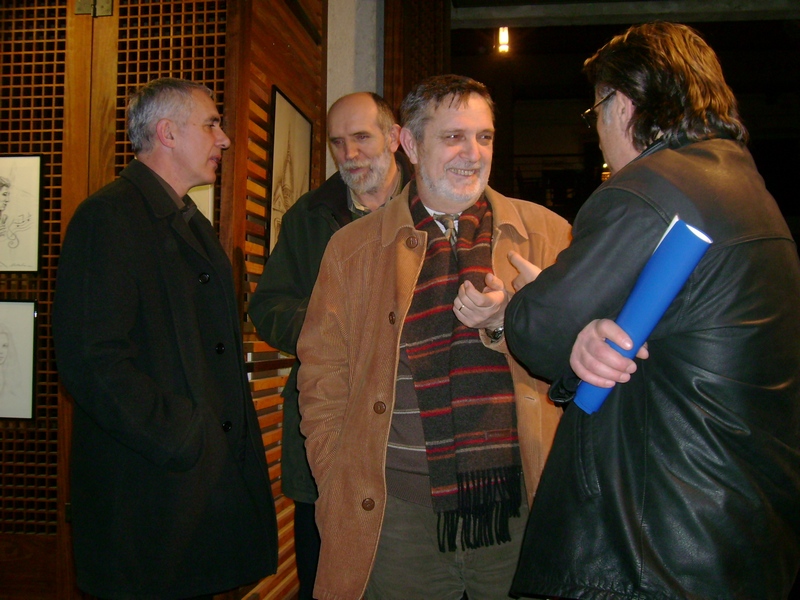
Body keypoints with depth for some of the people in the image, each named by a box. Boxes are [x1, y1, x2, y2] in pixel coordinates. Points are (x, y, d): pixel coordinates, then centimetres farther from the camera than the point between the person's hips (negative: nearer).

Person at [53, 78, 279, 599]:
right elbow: (90, 358, -20)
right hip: (147, 492, -8)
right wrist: (183, 440, -18)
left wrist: (230, 442, 11)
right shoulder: (108, 216, -11)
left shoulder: (196, 226, 18)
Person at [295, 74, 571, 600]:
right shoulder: (353, 248, 5)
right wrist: (340, 497, -1)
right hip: (399, 516, 0)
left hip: (521, 510, 1)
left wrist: (508, 321, -13)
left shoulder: (546, 234, 5)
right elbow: (323, 383, 6)